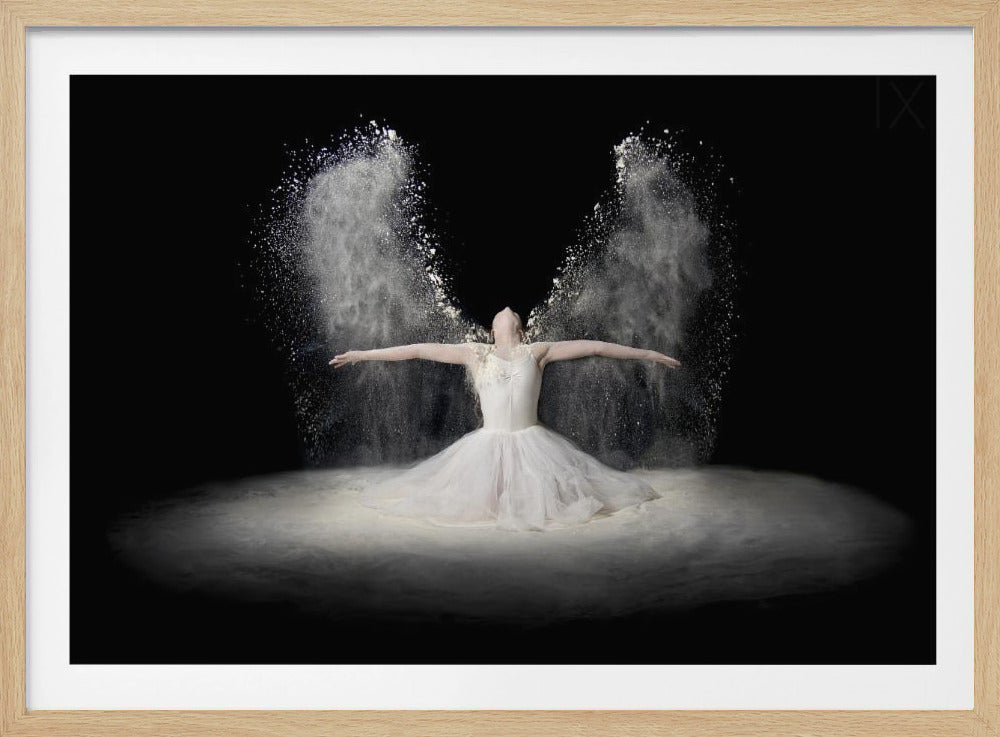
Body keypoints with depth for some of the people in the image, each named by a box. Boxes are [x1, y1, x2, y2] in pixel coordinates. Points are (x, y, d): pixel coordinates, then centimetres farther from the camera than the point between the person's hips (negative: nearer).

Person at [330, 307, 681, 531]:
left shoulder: (537, 352, 4)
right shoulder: (476, 354, 5)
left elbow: (593, 346, 3)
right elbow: (419, 350, 3)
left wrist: (647, 353, 2)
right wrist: (362, 354, 2)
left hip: (532, 444, 0)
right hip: (489, 444, 0)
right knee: (470, 503, -8)